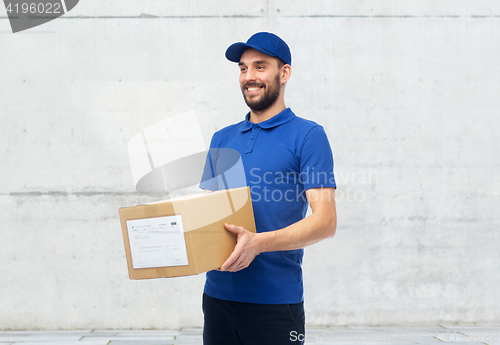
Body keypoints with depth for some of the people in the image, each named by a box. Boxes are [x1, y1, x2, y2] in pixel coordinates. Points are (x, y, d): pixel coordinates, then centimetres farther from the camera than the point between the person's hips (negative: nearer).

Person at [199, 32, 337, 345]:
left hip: (275, 299, -5)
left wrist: (259, 242, -25)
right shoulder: (222, 139, 14)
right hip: (217, 294, 5)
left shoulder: (307, 135, -4)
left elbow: (326, 221, -12)